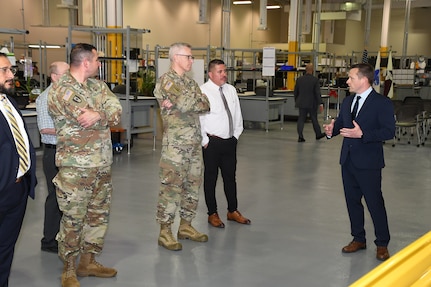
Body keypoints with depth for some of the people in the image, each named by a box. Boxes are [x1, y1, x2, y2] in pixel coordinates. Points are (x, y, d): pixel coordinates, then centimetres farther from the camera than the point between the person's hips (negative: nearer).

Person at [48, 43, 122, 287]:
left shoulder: (98, 85, 10)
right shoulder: (61, 90, -13)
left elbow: (116, 110, -4)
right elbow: (90, 120, -20)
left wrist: (98, 115, -23)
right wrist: (107, 117, -4)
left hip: (103, 164, 7)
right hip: (76, 167, -7)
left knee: (99, 214, 15)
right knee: (73, 219, 2)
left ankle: (88, 261, 29)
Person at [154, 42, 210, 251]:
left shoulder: (190, 82, 16)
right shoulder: (166, 81, -9)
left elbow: (206, 106, 3)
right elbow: (185, 104, -24)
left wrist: (181, 103, -11)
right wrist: (198, 101, -3)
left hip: (194, 143, 8)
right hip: (175, 144, -8)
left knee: (192, 185, 12)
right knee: (171, 186, -5)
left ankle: (185, 226, 24)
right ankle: (165, 232, 3)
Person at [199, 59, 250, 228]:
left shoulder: (231, 90, 8)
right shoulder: (203, 91, -12)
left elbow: (238, 114, 16)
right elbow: (197, 118, -14)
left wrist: (236, 135, 10)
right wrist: (205, 141, -13)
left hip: (230, 141, 6)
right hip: (212, 142, -6)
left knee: (230, 176, 15)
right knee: (211, 178, 5)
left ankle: (233, 211, 28)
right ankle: (212, 214, 17)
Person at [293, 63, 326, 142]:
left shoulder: (299, 79, 1)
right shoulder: (315, 80, -10)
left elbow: (295, 92, 8)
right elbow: (317, 93, -12)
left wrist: (296, 101, 20)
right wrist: (320, 103, -6)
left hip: (301, 103, 2)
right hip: (312, 103, -2)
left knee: (301, 119, 3)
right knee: (314, 119, 10)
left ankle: (300, 136, -6)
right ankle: (318, 134, 26)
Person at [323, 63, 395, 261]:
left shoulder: (382, 103, -11)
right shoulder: (348, 101, 12)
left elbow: (389, 132, -17)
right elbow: (340, 122, 16)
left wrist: (362, 134, -26)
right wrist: (332, 129, -7)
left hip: (368, 163, -7)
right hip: (348, 161, 7)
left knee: (375, 203, 1)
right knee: (352, 201, 15)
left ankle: (382, 244, 15)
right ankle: (358, 239, 29)